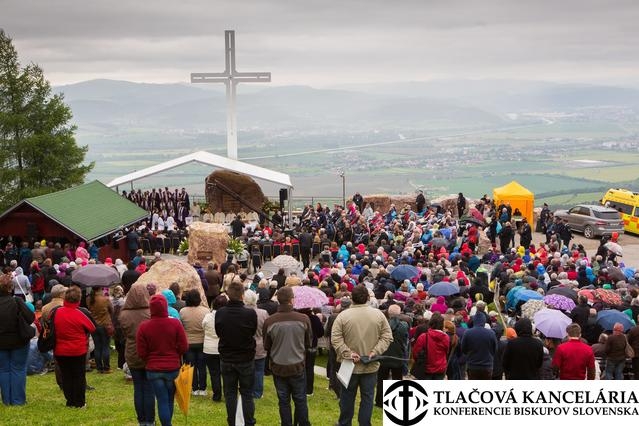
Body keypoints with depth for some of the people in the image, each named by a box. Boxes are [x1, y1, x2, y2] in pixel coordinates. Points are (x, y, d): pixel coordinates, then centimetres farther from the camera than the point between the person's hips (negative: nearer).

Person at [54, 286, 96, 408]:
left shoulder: (57, 312, -8)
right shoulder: (80, 314, -17)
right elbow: (92, 328, -6)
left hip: (60, 351, 3)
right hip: (78, 351, -3)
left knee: (66, 376, 12)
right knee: (79, 376, 9)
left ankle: (70, 401, 15)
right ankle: (79, 402, 11)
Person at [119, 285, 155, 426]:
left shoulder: (123, 315, -11)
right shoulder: (151, 314, -17)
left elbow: (124, 335, 2)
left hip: (132, 356, 2)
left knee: (138, 388, 12)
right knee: (149, 389, 6)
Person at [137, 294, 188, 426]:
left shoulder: (143, 327, -10)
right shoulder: (175, 324, -11)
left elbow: (141, 353, -6)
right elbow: (184, 347, -7)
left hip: (154, 369, 0)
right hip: (173, 368, 1)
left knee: (162, 401, 6)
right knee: (169, 400, 17)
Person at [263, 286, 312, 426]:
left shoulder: (269, 322, -16)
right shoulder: (303, 319, -16)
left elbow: (266, 346, -1)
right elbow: (308, 344, -1)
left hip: (278, 367, 0)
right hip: (298, 366, 0)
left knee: (283, 401, 12)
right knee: (300, 400, 12)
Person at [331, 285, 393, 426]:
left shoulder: (343, 315, -10)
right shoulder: (378, 314, -3)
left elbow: (335, 339, -14)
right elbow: (387, 336, -3)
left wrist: (347, 353, -13)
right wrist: (375, 352, -7)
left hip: (350, 365, 0)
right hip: (371, 366, 1)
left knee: (347, 396, 13)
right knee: (367, 397, 8)